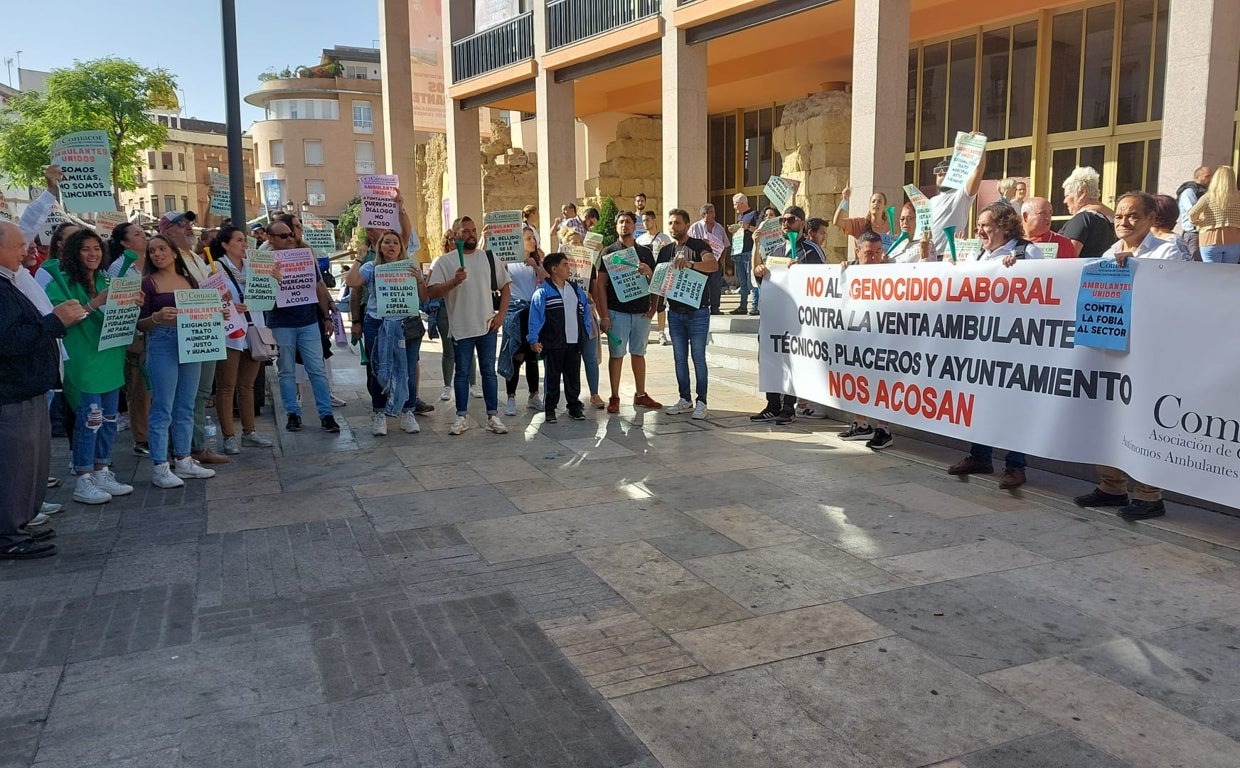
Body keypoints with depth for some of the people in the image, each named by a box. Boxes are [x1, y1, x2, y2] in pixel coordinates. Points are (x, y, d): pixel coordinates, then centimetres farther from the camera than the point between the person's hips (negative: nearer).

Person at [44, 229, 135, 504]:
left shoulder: (106, 281, 15)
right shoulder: (62, 282, -5)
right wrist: (94, 304, -22)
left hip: (110, 358, 7)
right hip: (83, 362, -7)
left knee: (109, 419, 11)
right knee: (90, 420, -8)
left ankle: (102, 473, 22)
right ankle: (83, 482, 0)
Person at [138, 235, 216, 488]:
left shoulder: (190, 280, 14)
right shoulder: (148, 283, 0)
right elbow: (140, 324, -2)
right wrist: (157, 317, -21)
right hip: (162, 345, -5)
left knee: (186, 408, 11)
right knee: (162, 409, -5)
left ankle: (183, 460, 20)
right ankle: (160, 468, -1)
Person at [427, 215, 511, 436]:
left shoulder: (490, 258, 8)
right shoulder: (445, 261, -1)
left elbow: (505, 287, 11)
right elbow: (432, 292, -8)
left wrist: (501, 314, 0)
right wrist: (454, 281, -22)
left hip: (488, 326, 2)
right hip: (461, 327, -2)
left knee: (489, 372, 7)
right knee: (462, 373, 6)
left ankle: (493, 416, 13)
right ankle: (461, 417, 15)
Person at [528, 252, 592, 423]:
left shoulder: (576, 289, 12)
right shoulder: (543, 292, -7)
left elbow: (585, 311, 18)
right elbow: (535, 316, -10)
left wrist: (586, 333, 13)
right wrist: (533, 339, -16)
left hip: (574, 343, 5)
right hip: (553, 344, -5)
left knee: (573, 377, 10)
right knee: (553, 377, 3)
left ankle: (574, 407, 19)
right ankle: (550, 409, 13)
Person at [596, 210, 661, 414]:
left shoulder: (645, 252, 12)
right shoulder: (609, 252, 2)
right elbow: (600, 285, -3)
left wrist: (652, 295, -6)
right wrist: (604, 315, -10)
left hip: (641, 312, 3)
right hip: (617, 312, -3)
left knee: (639, 353, 12)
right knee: (616, 354, 0)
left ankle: (641, 395, 21)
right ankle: (614, 398, 7)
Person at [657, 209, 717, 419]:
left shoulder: (699, 246, -5)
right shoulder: (665, 250, 11)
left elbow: (713, 264, -24)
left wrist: (690, 264, -42)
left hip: (697, 312, -5)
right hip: (675, 312, 5)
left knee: (698, 357, -1)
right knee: (679, 358, 9)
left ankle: (701, 402, 5)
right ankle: (685, 400, 18)